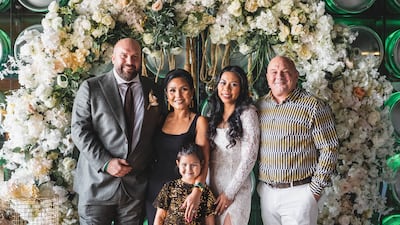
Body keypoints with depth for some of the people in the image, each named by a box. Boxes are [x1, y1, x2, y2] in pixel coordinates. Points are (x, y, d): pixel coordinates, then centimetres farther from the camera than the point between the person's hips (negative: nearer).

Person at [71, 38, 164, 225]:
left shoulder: (153, 91, 8)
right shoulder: (91, 88, 0)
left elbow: (158, 131, 13)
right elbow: (79, 129, -6)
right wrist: (105, 162, -15)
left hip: (136, 186, 2)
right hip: (97, 184, -2)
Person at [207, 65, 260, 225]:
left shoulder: (247, 113, -9)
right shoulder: (215, 113, 9)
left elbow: (249, 157, -12)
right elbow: (208, 152, 12)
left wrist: (229, 192, -12)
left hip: (236, 187, -5)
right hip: (213, 183, 5)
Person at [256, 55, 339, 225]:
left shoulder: (313, 106, -8)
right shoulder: (259, 106, 6)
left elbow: (329, 149, -8)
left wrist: (315, 189, -9)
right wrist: (256, 183, 8)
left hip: (298, 193, -4)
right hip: (265, 192, 5)